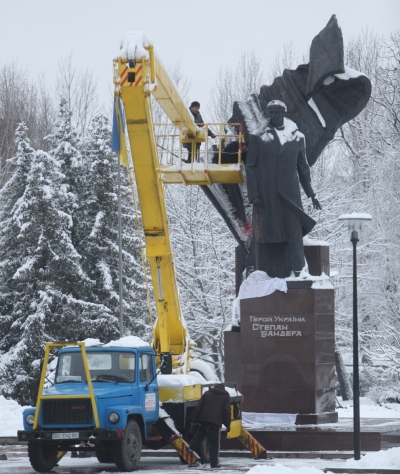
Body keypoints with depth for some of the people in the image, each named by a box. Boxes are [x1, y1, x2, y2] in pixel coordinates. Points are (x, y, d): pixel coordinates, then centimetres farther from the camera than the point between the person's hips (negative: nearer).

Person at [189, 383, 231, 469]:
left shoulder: (207, 393, 18)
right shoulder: (226, 396, 13)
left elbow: (198, 408, 11)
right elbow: (227, 411, 2)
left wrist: (194, 421, 10)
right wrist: (228, 424, 4)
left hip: (203, 420, 2)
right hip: (216, 422, -2)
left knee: (197, 439, 13)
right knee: (215, 442, 1)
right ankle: (214, 463, -2)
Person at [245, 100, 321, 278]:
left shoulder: (297, 138, 9)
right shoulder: (258, 138, 5)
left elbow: (303, 167, 16)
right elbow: (250, 167, 2)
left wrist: (311, 194, 15)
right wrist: (254, 195, -7)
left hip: (289, 195, 1)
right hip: (266, 195, -1)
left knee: (294, 234, -8)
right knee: (267, 236, -1)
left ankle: (297, 273, -10)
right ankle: (267, 277, 2)